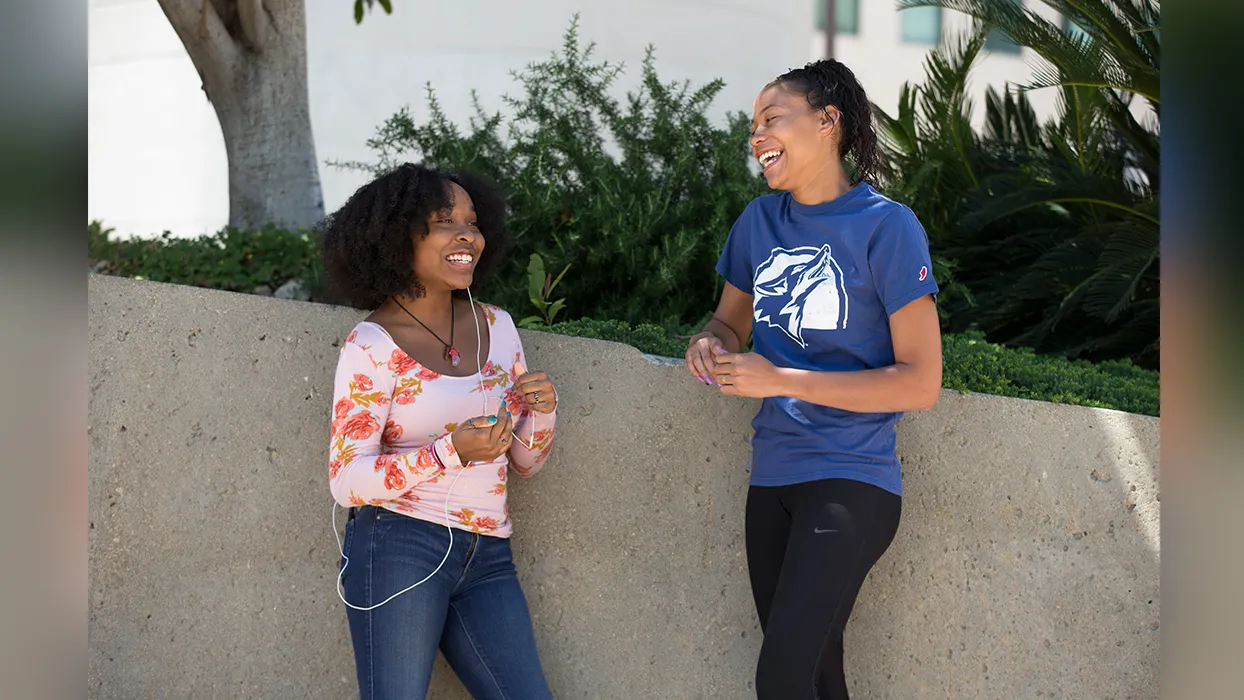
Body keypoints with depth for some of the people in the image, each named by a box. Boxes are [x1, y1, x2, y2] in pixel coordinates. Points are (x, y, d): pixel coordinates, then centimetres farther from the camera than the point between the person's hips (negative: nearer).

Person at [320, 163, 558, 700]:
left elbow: (524, 461, 16)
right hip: (400, 547, -5)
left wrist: (543, 410, -5)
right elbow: (346, 482, -12)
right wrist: (451, 451, -21)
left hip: (487, 559, 5)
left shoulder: (496, 327, 10)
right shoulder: (372, 347, -7)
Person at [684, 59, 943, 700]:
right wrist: (710, 346, -4)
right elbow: (731, 322, 22)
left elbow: (921, 383, -14)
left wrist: (780, 380, -17)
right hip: (772, 478, 6)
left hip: (852, 483, -6)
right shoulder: (759, 221, 7)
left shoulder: (886, 227, -11)